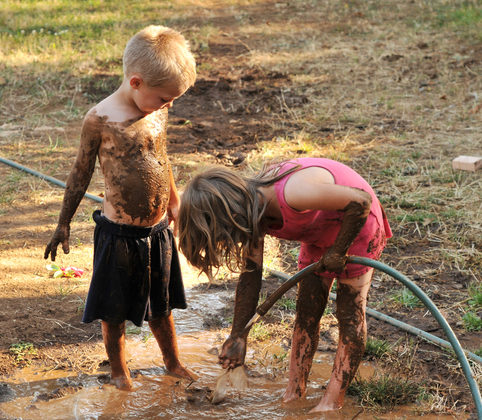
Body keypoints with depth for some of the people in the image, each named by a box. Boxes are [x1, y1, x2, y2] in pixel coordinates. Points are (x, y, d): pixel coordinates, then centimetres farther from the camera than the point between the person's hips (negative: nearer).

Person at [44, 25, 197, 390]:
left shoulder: (157, 111, 0)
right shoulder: (100, 120, -17)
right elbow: (81, 172, -6)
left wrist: (174, 202, 28)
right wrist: (64, 224, 2)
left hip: (159, 230, 5)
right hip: (119, 234, -5)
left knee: (161, 304, 21)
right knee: (116, 309, 12)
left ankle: (174, 363, 39)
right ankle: (119, 370, 33)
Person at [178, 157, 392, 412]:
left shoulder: (291, 194, -42)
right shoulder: (253, 212, -15)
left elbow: (361, 201, -36)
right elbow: (250, 276, -3)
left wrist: (338, 251, -25)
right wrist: (238, 336, 1)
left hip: (357, 224, -7)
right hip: (319, 231, 7)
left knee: (350, 312, -5)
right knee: (306, 311, 7)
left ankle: (332, 402, -1)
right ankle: (295, 391, 16)